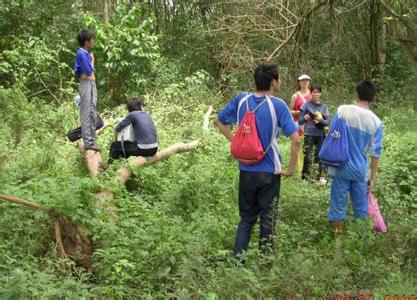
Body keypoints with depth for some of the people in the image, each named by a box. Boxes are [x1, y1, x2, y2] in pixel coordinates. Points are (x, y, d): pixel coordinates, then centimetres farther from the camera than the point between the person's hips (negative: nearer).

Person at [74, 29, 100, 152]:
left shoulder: (87, 53, 16)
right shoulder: (81, 54, -12)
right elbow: (89, 71, -17)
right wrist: (92, 60, -3)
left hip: (92, 85, 10)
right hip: (86, 85, -10)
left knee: (93, 114, 11)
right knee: (86, 114, -9)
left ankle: (92, 140, 17)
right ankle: (88, 142, -8)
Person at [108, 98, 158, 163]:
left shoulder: (132, 114, -4)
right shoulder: (147, 115, 13)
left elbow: (117, 129, 1)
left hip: (144, 150, -6)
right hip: (154, 150, 6)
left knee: (114, 145, 11)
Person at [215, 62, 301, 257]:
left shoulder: (241, 100, -3)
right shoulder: (278, 105, -14)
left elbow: (219, 121, 10)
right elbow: (296, 140, -18)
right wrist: (292, 168, -7)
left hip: (246, 170, 4)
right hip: (269, 172, -3)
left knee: (246, 218, 18)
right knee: (268, 219, 12)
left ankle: (237, 258, 15)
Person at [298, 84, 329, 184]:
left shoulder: (324, 106, 7)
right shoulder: (306, 105, 0)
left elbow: (327, 122, 3)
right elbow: (300, 121, -1)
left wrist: (320, 120, -17)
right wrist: (305, 118, -22)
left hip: (321, 135, 3)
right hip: (309, 134, -2)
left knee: (320, 156, 4)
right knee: (308, 157, -6)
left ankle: (320, 177, 15)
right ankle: (304, 177, 3)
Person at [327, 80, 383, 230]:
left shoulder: (342, 110, -7)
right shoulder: (376, 122, -3)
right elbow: (375, 153, -1)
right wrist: (373, 178, 7)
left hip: (340, 167, -1)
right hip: (360, 169, 1)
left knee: (338, 205, 6)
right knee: (361, 207, 14)